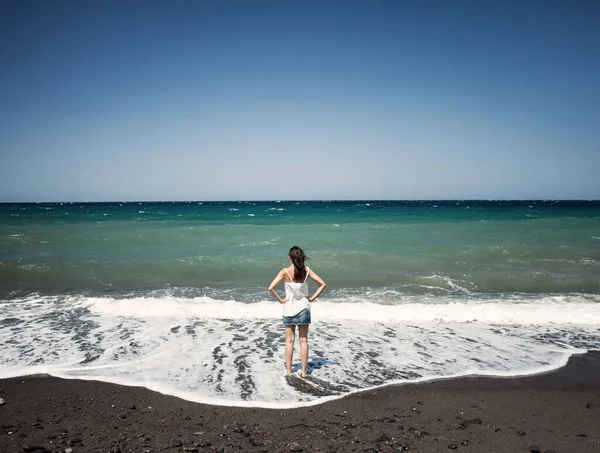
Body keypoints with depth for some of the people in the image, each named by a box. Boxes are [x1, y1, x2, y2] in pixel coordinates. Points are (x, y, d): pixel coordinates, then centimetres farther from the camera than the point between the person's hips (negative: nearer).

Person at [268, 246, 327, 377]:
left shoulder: (285, 271, -12)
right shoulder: (307, 271, -6)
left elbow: (271, 288, -19)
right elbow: (323, 284, -5)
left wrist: (280, 300, -8)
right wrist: (312, 298, -1)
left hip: (289, 309, -1)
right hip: (304, 308, 1)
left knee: (289, 340, 10)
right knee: (303, 340, 8)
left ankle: (289, 370, 15)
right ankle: (304, 371, 12)